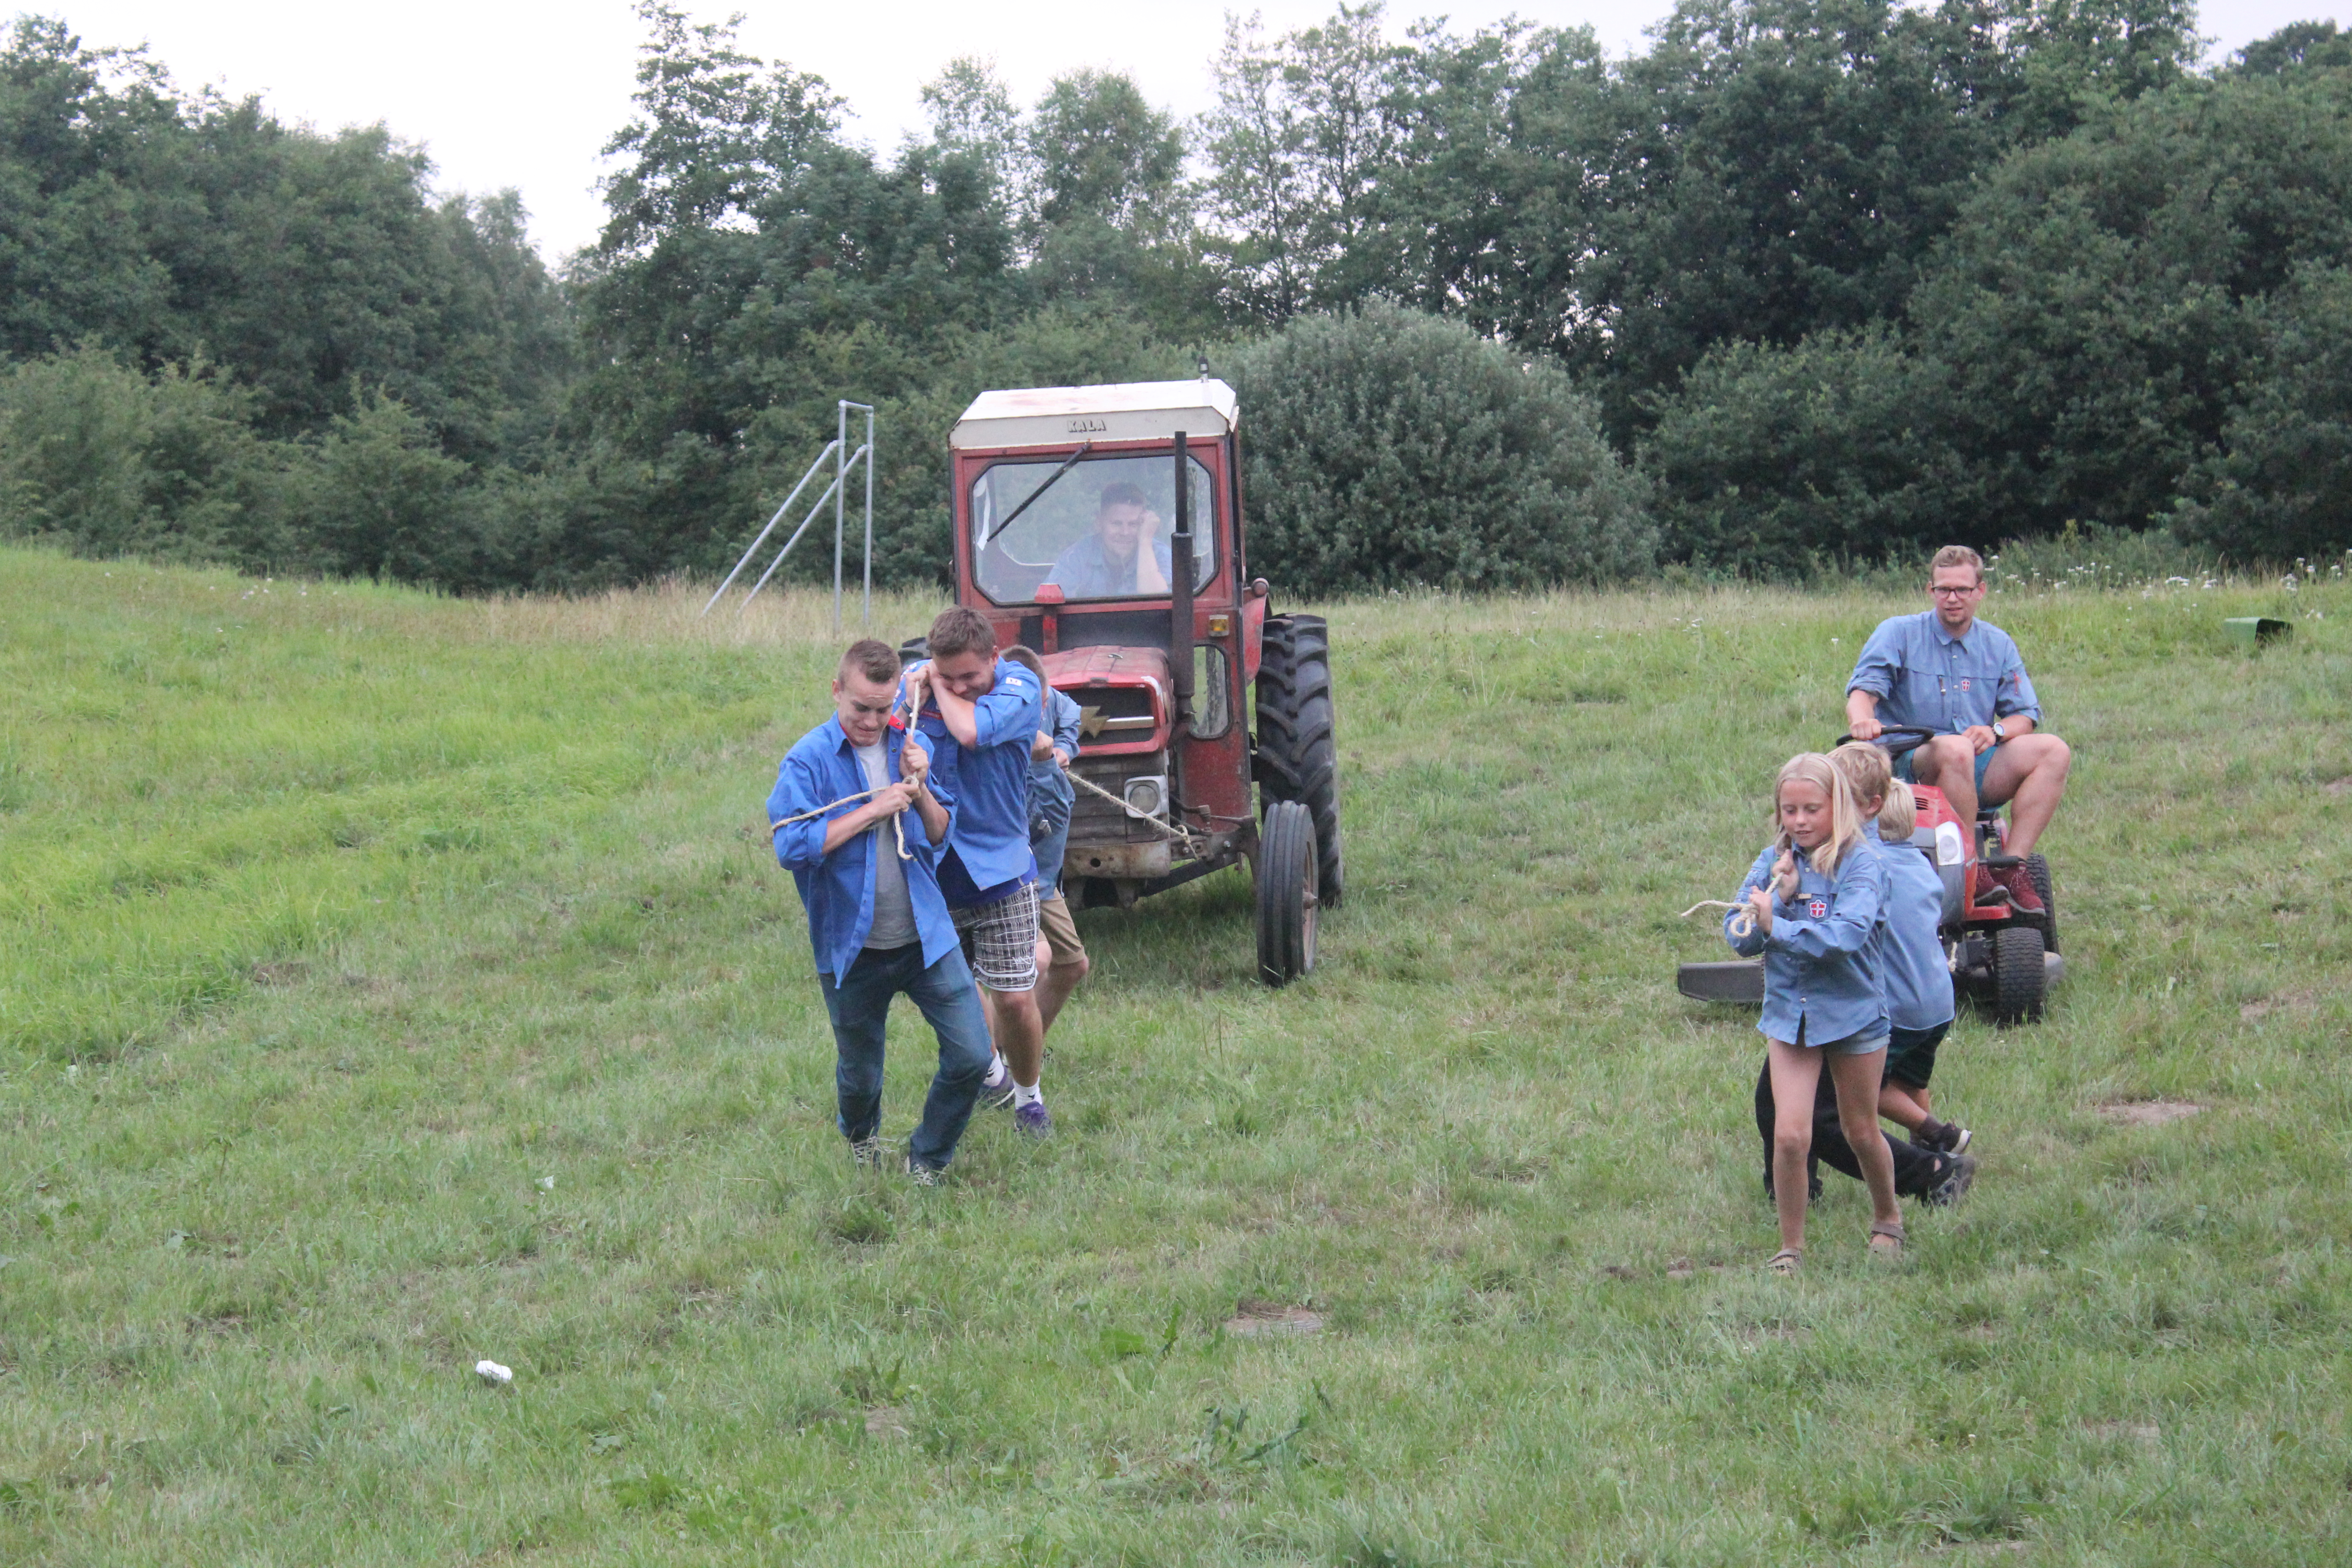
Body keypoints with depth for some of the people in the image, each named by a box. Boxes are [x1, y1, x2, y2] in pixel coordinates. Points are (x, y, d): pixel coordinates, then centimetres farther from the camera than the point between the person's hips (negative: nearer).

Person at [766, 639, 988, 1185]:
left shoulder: (909, 747, 5)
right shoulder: (809, 760, -10)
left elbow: (943, 834, 8)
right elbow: (792, 846, -22)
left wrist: (920, 790, -11)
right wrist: (874, 810, -21)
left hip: (926, 936, 3)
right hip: (852, 949, -3)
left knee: (971, 1056, -5)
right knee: (860, 1072, 13)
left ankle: (926, 1161, 18)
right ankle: (861, 1139, 48)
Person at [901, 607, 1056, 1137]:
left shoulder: (1019, 688, -14)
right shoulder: (917, 679, -3)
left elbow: (971, 731, -32)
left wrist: (942, 690, -16)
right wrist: (913, 701, -21)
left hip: (999, 869, -3)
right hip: (933, 869, 3)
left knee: (1014, 998, -4)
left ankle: (1028, 1095, 19)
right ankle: (987, 1066, 43)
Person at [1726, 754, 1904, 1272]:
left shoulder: (1860, 863, -13)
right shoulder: (1773, 862, 1)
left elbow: (1848, 934, -27)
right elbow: (1737, 935, -5)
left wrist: (1776, 926, -26)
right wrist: (1779, 896, -19)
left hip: (1853, 1011, -2)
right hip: (1789, 1012, 2)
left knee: (1861, 1132, 15)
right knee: (1789, 1135, -9)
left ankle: (1888, 1219, 40)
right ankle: (1790, 1247, 6)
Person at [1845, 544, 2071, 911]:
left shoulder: (1998, 645, 14)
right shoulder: (1898, 633, 3)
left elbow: (2025, 715, 10)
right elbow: (1863, 690, -9)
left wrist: (1996, 732, -14)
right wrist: (1862, 719, -34)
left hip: (1978, 772, 5)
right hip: (1909, 765, -4)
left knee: (2054, 751, -19)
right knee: (1955, 750, -38)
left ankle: (2011, 868, -26)